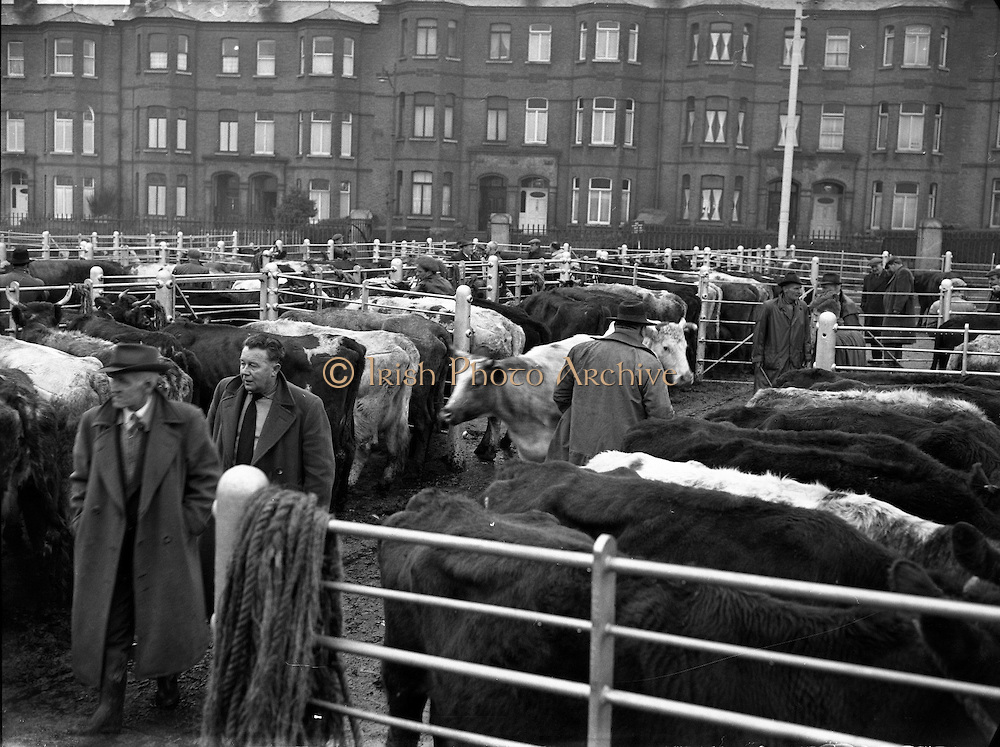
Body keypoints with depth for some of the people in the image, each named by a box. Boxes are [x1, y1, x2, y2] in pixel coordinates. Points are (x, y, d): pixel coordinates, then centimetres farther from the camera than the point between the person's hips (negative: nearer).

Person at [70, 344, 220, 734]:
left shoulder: (185, 421, -10)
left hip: (163, 542, -2)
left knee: (166, 618, 13)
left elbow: (206, 478, -4)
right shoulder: (94, 422, -1)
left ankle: (167, 681, 38)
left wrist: (185, 527, -7)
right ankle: (110, 708, 13)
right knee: (108, 626, 4)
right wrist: (82, 525, 2)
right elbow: (81, 479, 10)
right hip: (105, 545, 2)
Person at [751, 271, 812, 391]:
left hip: (795, 363, 4)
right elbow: (759, 334, -3)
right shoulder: (768, 307, -8)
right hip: (771, 363, -4)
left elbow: (806, 334, 14)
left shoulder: (803, 307, 6)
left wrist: (807, 357, 11)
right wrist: (757, 358, -4)